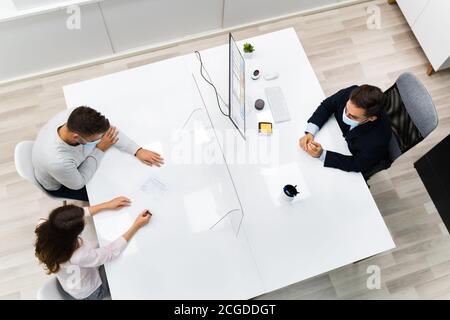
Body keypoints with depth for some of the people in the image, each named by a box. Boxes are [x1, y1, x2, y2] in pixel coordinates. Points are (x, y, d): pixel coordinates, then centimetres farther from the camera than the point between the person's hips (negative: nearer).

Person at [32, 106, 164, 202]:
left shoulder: (73, 116, -34)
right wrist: (100, 149, -27)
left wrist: (138, 150, -26)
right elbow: (78, 183, -26)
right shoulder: (57, 162, -48)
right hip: (58, 185, -5)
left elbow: (109, 130, -19)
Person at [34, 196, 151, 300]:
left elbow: (76, 216, -13)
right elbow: (113, 252, -29)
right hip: (88, 293, -5)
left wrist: (107, 205, -10)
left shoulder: (45, 228, -29)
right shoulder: (79, 256, -45)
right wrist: (136, 226, -23)